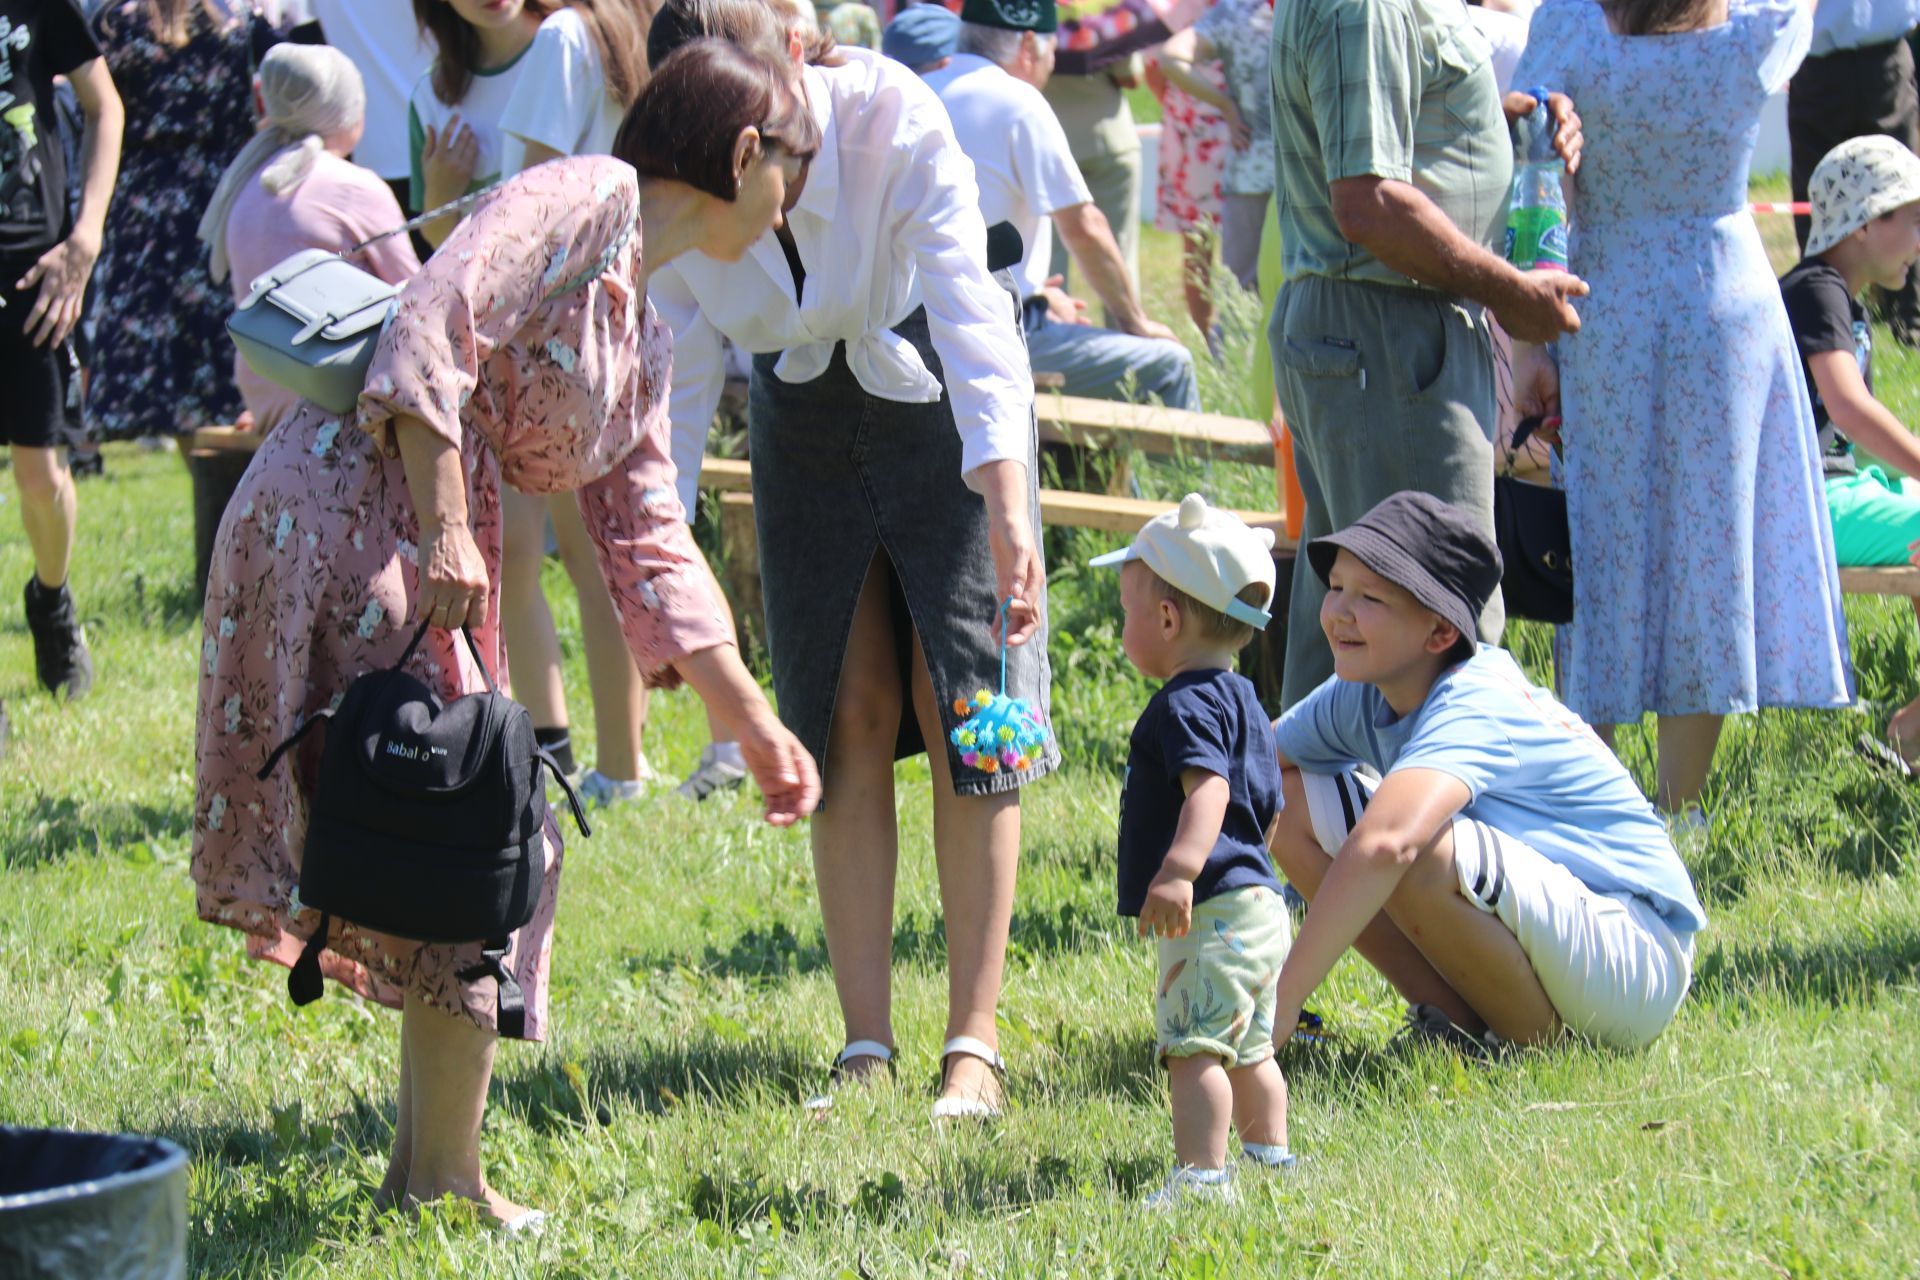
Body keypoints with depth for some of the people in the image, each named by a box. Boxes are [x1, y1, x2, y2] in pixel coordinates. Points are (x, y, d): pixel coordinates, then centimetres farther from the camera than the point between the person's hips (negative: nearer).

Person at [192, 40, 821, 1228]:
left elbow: (647, 547, 24)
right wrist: (443, 530, -24)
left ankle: (424, 1166, 20)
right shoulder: (587, 197, -6)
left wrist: (756, 723, 22)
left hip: (420, 556, 10)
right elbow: (435, 324, -19)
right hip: (343, 519, -10)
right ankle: (445, 1176, 0)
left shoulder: (646, 338, 22)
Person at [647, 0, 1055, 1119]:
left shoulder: (894, 116, -31)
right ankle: (866, 1046, 2)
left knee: (963, 710, -8)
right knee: (850, 718, -2)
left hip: (941, 395, -3)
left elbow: (967, 310, -39)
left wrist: (1007, 510, -51)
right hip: (803, 419, 3)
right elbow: (678, 368, -12)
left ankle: (975, 1045, -5)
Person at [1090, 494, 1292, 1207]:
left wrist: (1180, 869, -39)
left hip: (1216, 912, -11)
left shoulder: (1187, 704, -13)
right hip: (1255, 904, 11)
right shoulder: (1238, 700, 19)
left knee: (1194, 1045, -17)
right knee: (1247, 1050, 21)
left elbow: (1209, 787, -28)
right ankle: (1270, 1155, 31)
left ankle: (1201, 1174, -24)